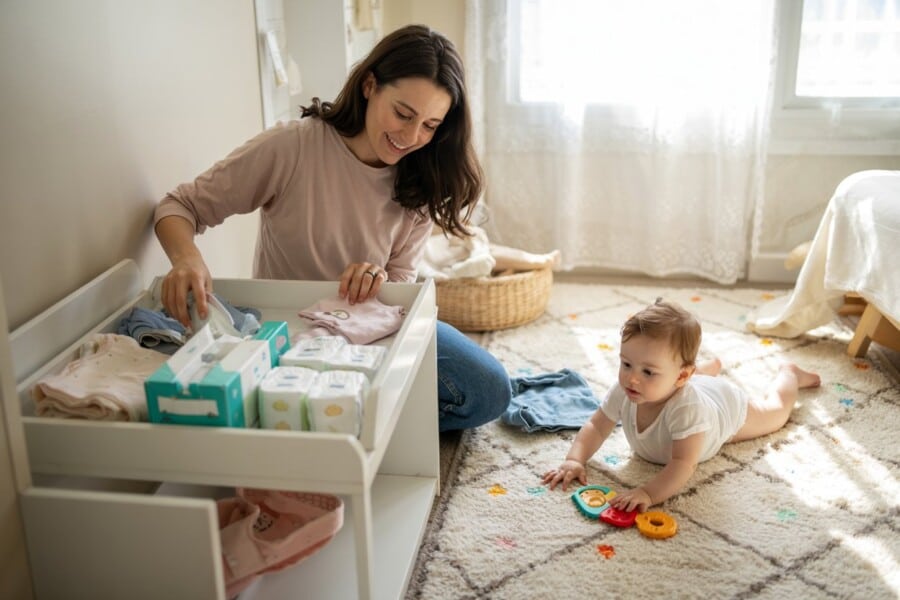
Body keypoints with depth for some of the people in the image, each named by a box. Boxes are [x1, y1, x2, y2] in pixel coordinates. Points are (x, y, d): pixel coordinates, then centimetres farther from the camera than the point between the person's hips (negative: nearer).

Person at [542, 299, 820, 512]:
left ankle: (789, 373, 56)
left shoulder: (686, 408, -54)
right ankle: (711, 366, 68)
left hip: (727, 405, -3)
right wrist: (575, 459, -44)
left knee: (774, 412, 27)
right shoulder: (623, 392, -39)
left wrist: (649, 493, -70)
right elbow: (596, 427, -27)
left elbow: (683, 464, -56)